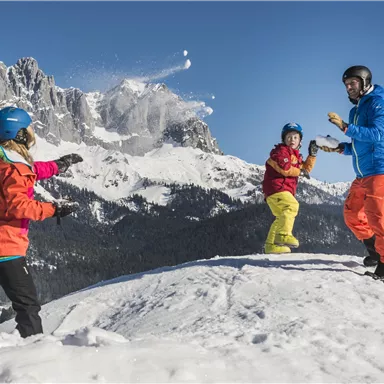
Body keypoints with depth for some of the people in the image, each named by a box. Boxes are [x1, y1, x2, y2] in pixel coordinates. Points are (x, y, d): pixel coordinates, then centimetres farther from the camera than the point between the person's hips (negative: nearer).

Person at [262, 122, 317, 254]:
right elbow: (284, 167, -19)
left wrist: (312, 155, 14)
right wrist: (299, 171, -8)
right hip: (276, 187, -11)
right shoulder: (281, 151, -3)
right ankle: (283, 235, -40)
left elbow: (305, 169, 23)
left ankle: (271, 244, 18)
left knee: (282, 216, 15)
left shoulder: (296, 156, 27)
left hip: (285, 190, 11)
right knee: (292, 205, -30)